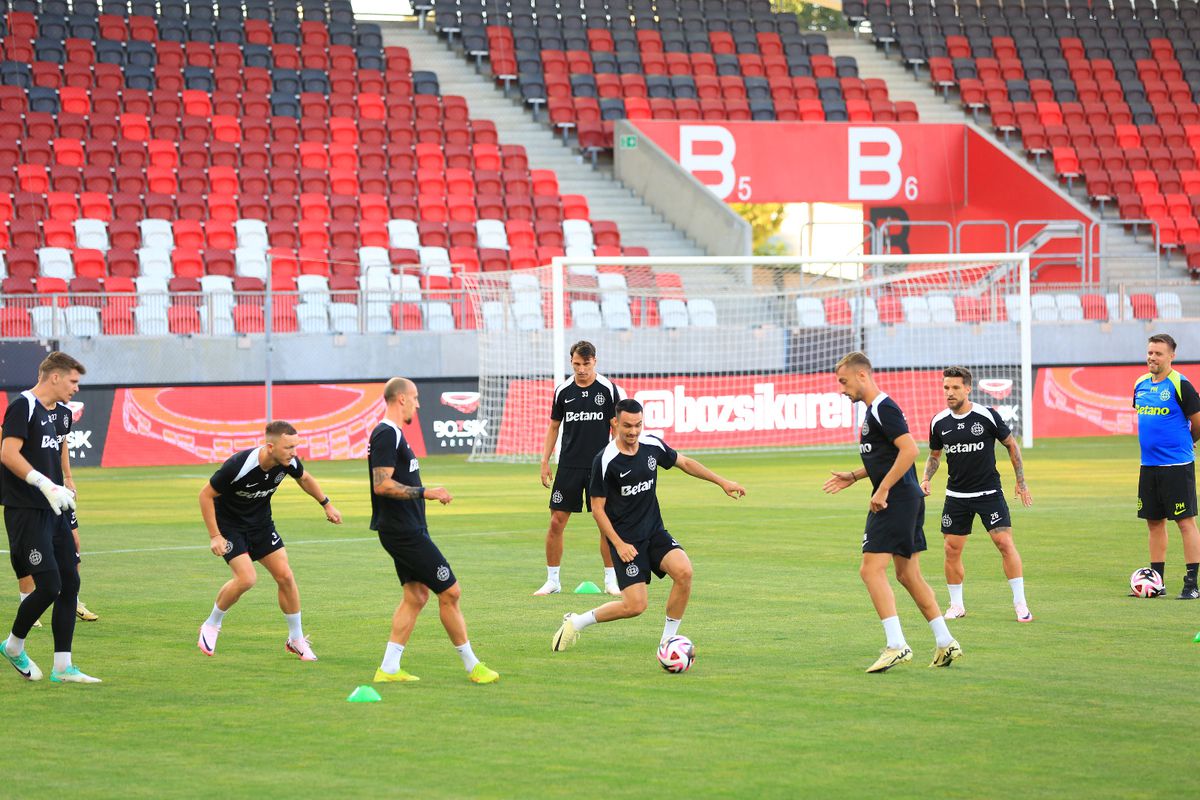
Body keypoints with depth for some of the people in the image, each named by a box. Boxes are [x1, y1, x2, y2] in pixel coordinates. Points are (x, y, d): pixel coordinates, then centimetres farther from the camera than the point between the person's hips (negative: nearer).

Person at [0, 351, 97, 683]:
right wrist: (47, 485, -25)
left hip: (54, 510, 9)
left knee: (70, 583, 3)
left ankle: (63, 667, 7)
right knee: (48, 585, -12)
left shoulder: (61, 412, 15)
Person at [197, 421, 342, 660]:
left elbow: (304, 478, 11)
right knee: (246, 579, -21)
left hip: (261, 524, 5)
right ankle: (211, 626, 4)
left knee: (285, 576, -3)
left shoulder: (288, 462, -16)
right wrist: (214, 536, -22)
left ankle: (296, 640, 12)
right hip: (230, 525, -5)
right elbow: (206, 495, -21)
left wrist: (327, 504, 13)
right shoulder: (239, 465, -33)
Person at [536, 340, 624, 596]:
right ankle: (552, 580, 9)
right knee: (557, 522, -2)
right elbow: (554, 426, 12)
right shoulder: (563, 390, 4)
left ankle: (611, 580, 10)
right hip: (569, 466, 2)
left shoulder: (608, 389, -3)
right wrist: (545, 462, 7)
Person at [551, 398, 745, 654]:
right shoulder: (604, 461, -16)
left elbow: (685, 463, 16)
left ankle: (668, 639, -4)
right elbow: (597, 508, -10)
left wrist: (722, 482, 15)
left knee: (684, 571, -21)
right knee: (635, 606, -14)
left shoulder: (652, 445, -1)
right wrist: (619, 544, -16)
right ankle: (576, 622, 10)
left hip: (655, 532, 5)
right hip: (625, 539, -5)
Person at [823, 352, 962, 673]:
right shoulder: (873, 411, 18)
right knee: (908, 574, 13)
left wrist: (883, 490, -21)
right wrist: (853, 477, 21)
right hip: (905, 501, 11)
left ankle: (896, 645, -17)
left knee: (871, 569, -13)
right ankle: (946, 644, 16)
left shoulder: (883, 408, -13)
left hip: (896, 500, -11)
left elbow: (909, 450, -23)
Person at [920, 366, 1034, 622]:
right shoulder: (939, 422, 0)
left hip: (989, 492, -3)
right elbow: (934, 454, 17)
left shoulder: (988, 416, -10)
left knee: (1005, 543, -12)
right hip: (956, 495, 3)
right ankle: (956, 605, 17)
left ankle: (1020, 604, -6)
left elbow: (1011, 445, 2)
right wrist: (926, 479, 0)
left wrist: (1021, 482, 2)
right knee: (952, 550, 2)